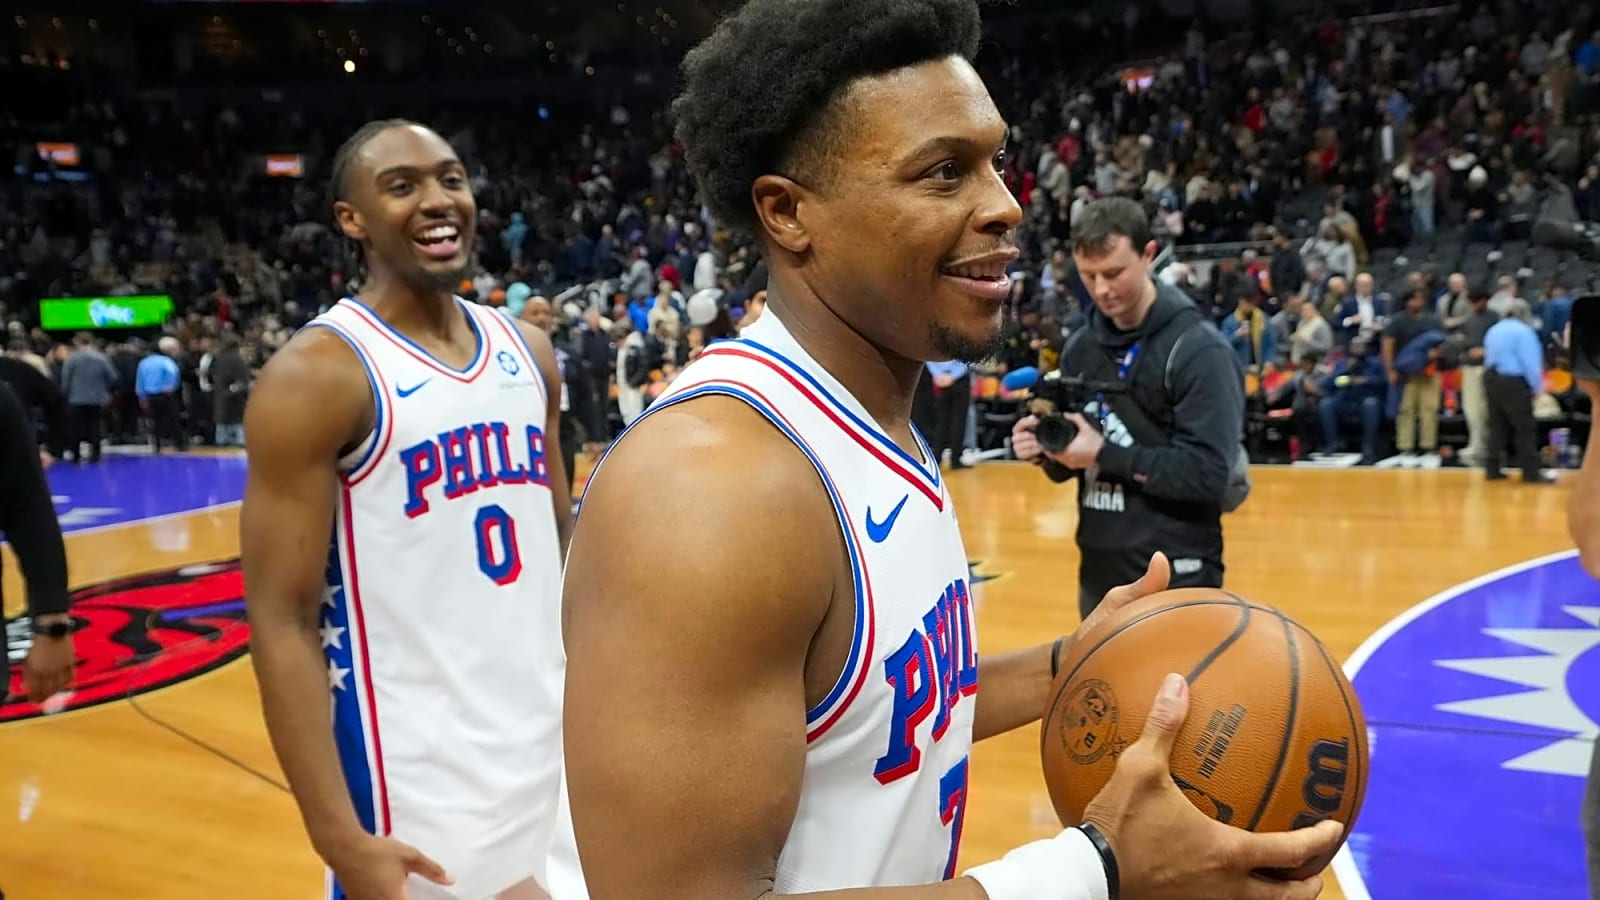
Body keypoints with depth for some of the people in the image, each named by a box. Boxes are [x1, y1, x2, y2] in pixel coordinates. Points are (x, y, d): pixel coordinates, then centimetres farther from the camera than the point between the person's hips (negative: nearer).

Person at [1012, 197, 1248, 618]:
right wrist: (1048, 449, -10)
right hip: (1101, 572, 7)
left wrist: (1105, 454, -23)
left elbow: (1210, 472, -20)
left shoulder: (1200, 350, -13)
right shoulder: (1080, 347, 6)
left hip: (1175, 579, -6)